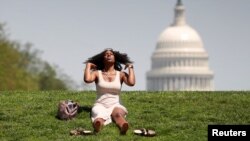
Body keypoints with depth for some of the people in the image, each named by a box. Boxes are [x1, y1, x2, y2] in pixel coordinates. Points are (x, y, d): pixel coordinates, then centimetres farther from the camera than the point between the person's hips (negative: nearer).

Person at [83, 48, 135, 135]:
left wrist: (130, 67, 5)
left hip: (115, 106, 1)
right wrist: (88, 65, 2)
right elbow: (87, 79, -13)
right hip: (100, 106, -1)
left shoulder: (121, 74, 11)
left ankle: (123, 128, -74)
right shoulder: (97, 73, 9)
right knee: (100, 117, -39)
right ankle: (97, 125, -77)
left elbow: (131, 83, -9)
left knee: (117, 114, -39)